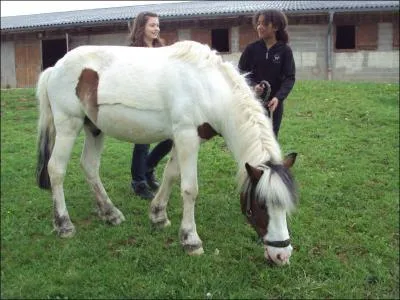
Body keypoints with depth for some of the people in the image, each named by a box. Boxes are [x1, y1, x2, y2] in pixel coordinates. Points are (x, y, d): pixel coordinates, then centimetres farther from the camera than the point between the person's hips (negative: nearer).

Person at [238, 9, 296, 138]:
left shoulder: (285, 50, -3)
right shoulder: (251, 49, -1)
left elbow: (290, 77, -6)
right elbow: (241, 73, 2)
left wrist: (278, 97, -23)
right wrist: (253, 86, -18)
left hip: (274, 103, 0)